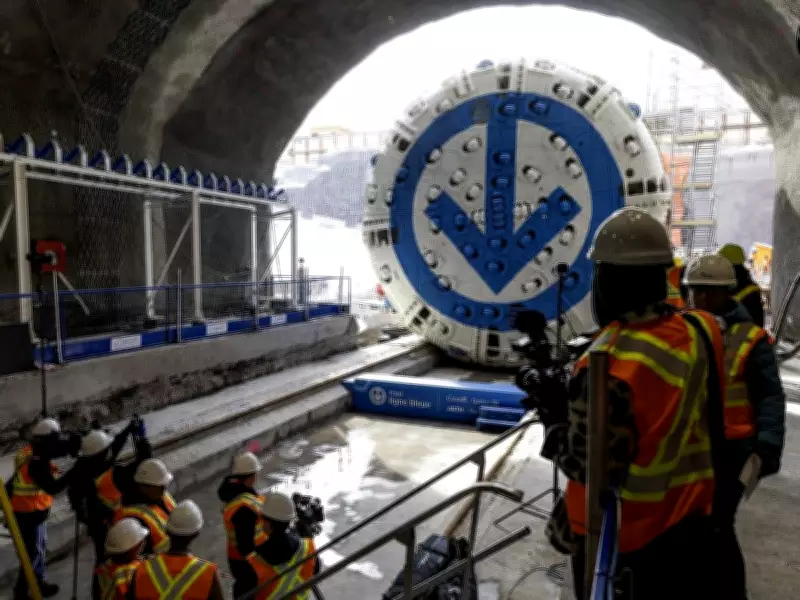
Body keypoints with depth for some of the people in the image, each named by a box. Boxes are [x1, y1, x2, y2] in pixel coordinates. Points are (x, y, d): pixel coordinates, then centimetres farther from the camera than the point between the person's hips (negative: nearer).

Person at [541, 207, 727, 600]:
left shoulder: (610, 362, -29)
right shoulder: (699, 333, -6)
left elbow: (590, 465, -23)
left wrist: (553, 417, -9)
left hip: (623, 541, -6)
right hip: (691, 525, 7)